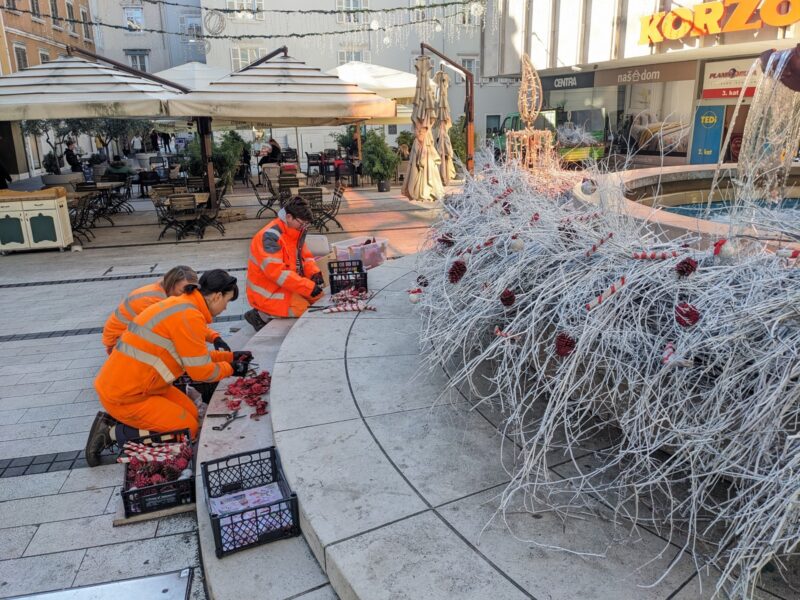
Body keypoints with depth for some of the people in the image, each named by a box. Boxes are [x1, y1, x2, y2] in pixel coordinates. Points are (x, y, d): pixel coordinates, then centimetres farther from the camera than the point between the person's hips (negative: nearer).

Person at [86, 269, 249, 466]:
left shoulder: (182, 303, 7)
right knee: (189, 430, -3)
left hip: (125, 383, 10)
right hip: (124, 397, -10)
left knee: (191, 413, 10)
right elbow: (201, 372, -16)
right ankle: (115, 433, -2)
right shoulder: (190, 317, -23)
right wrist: (231, 368, 1)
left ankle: (118, 419, 11)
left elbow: (195, 354, 20)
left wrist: (230, 356, 18)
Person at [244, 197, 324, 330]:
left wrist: (314, 273, -11)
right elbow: (276, 272, -32)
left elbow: (305, 256, 11)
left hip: (287, 285, 9)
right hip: (267, 293, -9)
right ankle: (261, 315, -2)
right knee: (302, 307, -25)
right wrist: (309, 287, -32)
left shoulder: (296, 231, 2)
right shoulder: (269, 237, -25)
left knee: (319, 295, 1)